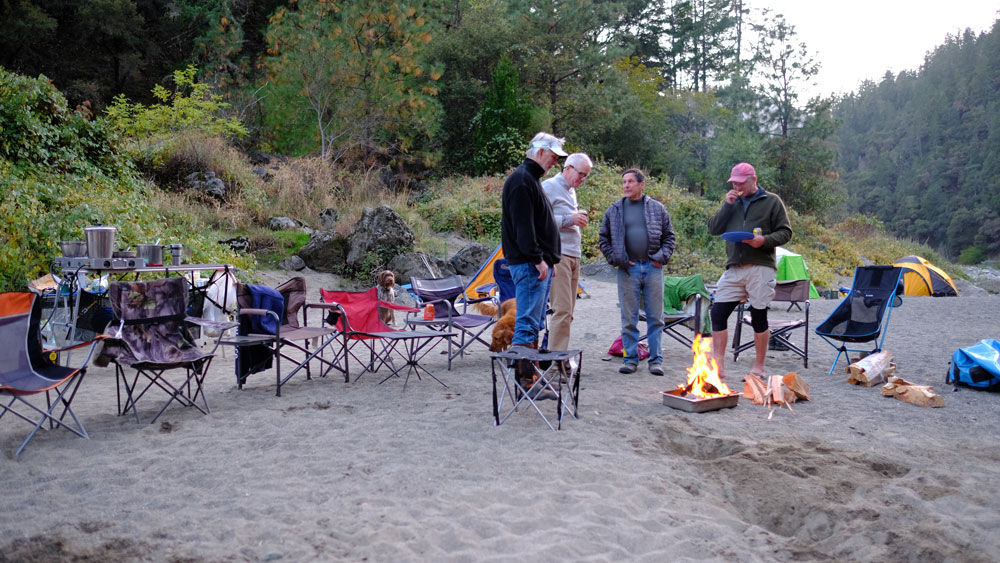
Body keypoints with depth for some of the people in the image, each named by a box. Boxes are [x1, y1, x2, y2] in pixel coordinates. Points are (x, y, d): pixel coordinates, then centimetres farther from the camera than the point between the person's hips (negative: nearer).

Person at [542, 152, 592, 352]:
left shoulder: (571, 191, 22)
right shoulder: (549, 186, -6)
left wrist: (577, 220, 13)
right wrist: (569, 219, -17)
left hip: (573, 255, 9)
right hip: (558, 255, -9)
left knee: (567, 311, 7)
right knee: (562, 309, -13)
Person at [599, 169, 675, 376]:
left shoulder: (657, 208, 8)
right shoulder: (614, 210, 8)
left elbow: (669, 236, 12)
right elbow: (604, 239, 10)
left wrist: (662, 257, -2)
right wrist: (616, 259, -2)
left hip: (653, 268, 0)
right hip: (628, 270, 0)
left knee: (655, 317, 4)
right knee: (629, 318, 4)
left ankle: (656, 359, 11)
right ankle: (631, 358, 13)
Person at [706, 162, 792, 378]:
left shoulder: (771, 201, 4)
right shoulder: (731, 202, 16)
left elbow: (785, 232, 1)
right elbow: (713, 229, 8)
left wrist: (765, 240, -17)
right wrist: (727, 206, -2)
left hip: (760, 267, -4)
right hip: (734, 268, 4)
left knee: (759, 317, 2)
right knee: (718, 313, -2)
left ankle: (758, 368, 15)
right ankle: (718, 366, 6)